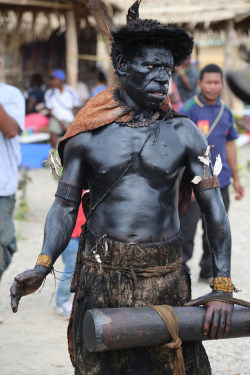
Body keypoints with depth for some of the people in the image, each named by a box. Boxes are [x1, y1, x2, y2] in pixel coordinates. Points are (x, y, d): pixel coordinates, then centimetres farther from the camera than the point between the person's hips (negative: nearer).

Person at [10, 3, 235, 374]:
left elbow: (214, 209, 2)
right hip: (101, 280, 0)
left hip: (165, 279, 0)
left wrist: (222, 289, -4)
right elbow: (65, 206, 3)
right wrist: (41, 267, -14)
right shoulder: (88, 135, 0)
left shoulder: (182, 132, 1)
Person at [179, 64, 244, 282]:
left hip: (220, 182, 6)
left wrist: (236, 178, 18)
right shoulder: (189, 110, -9)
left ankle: (209, 272, 27)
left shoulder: (225, 112, 10)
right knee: (186, 231, -1)